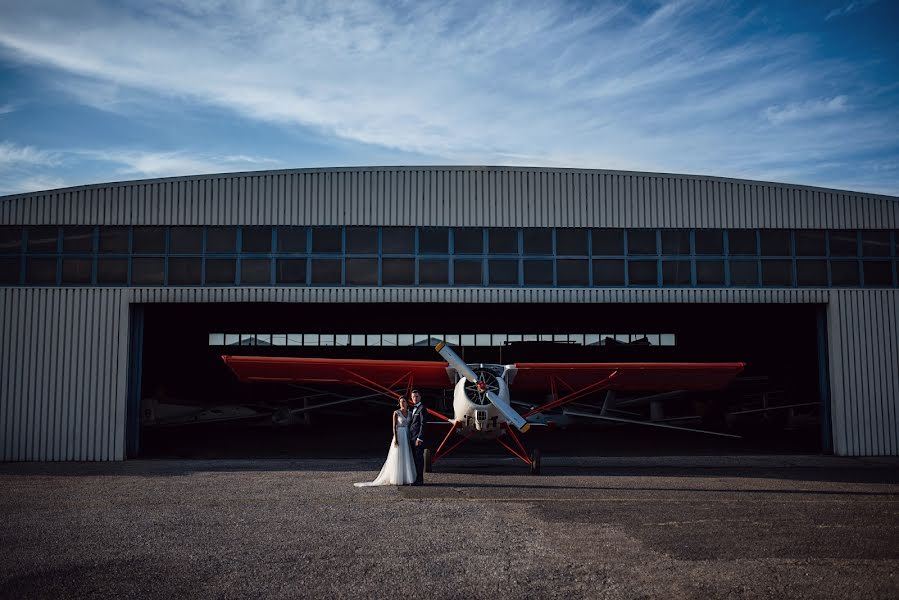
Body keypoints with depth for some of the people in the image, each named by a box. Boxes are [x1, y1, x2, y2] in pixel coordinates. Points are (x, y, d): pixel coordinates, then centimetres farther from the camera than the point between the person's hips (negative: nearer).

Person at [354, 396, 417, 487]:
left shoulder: (409, 413, 12)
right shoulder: (396, 412, -5)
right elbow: (394, 426, -9)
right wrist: (395, 439, -18)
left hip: (407, 437, 6)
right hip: (399, 436, -6)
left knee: (406, 459, 4)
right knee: (398, 458, -5)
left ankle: (404, 479, 10)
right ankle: (397, 479, 1)